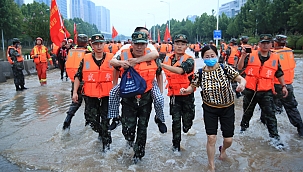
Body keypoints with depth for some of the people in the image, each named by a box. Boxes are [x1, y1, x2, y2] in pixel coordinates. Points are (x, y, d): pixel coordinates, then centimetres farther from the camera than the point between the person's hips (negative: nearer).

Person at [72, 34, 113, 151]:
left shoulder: (111, 58, -2)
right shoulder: (85, 59, 1)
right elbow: (78, 76, 5)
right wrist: (75, 92, 0)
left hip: (107, 95, -1)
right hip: (91, 95, 2)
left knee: (105, 120, 5)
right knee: (91, 119, 8)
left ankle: (106, 142, 22)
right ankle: (101, 133, 38)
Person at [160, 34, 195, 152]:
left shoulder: (189, 60, -13)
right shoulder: (168, 58, 1)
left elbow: (180, 70, -34)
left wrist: (162, 65, -39)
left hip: (187, 94, -2)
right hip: (174, 95, 3)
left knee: (187, 120, 8)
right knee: (176, 120, 5)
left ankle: (187, 125, 45)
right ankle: (176, 144, 21)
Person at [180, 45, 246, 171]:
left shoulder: (225, 68, -13)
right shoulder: (200, 73, -10)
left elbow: (241, 79, -14)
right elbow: (192, 87, 0)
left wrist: (242, 84, -38)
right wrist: (186, 90, -22)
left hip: (227, 108, 0)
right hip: (210, 109, 0)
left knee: (228, 139, 7)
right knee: (211, 138, -2)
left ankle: (223, 149, 47)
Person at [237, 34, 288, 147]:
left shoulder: (275, 58, 4)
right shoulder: (251, 56, -1)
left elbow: (279, 73, 14)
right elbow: (240, 68, -8)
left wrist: (283, 86, 11)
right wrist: (243, 56, -20)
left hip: (266, 92, 0)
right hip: (250, 91, 0)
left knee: (270, 115, -1)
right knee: (247, 112, 17)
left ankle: (274, 137, 8)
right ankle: (243, 127, 41)